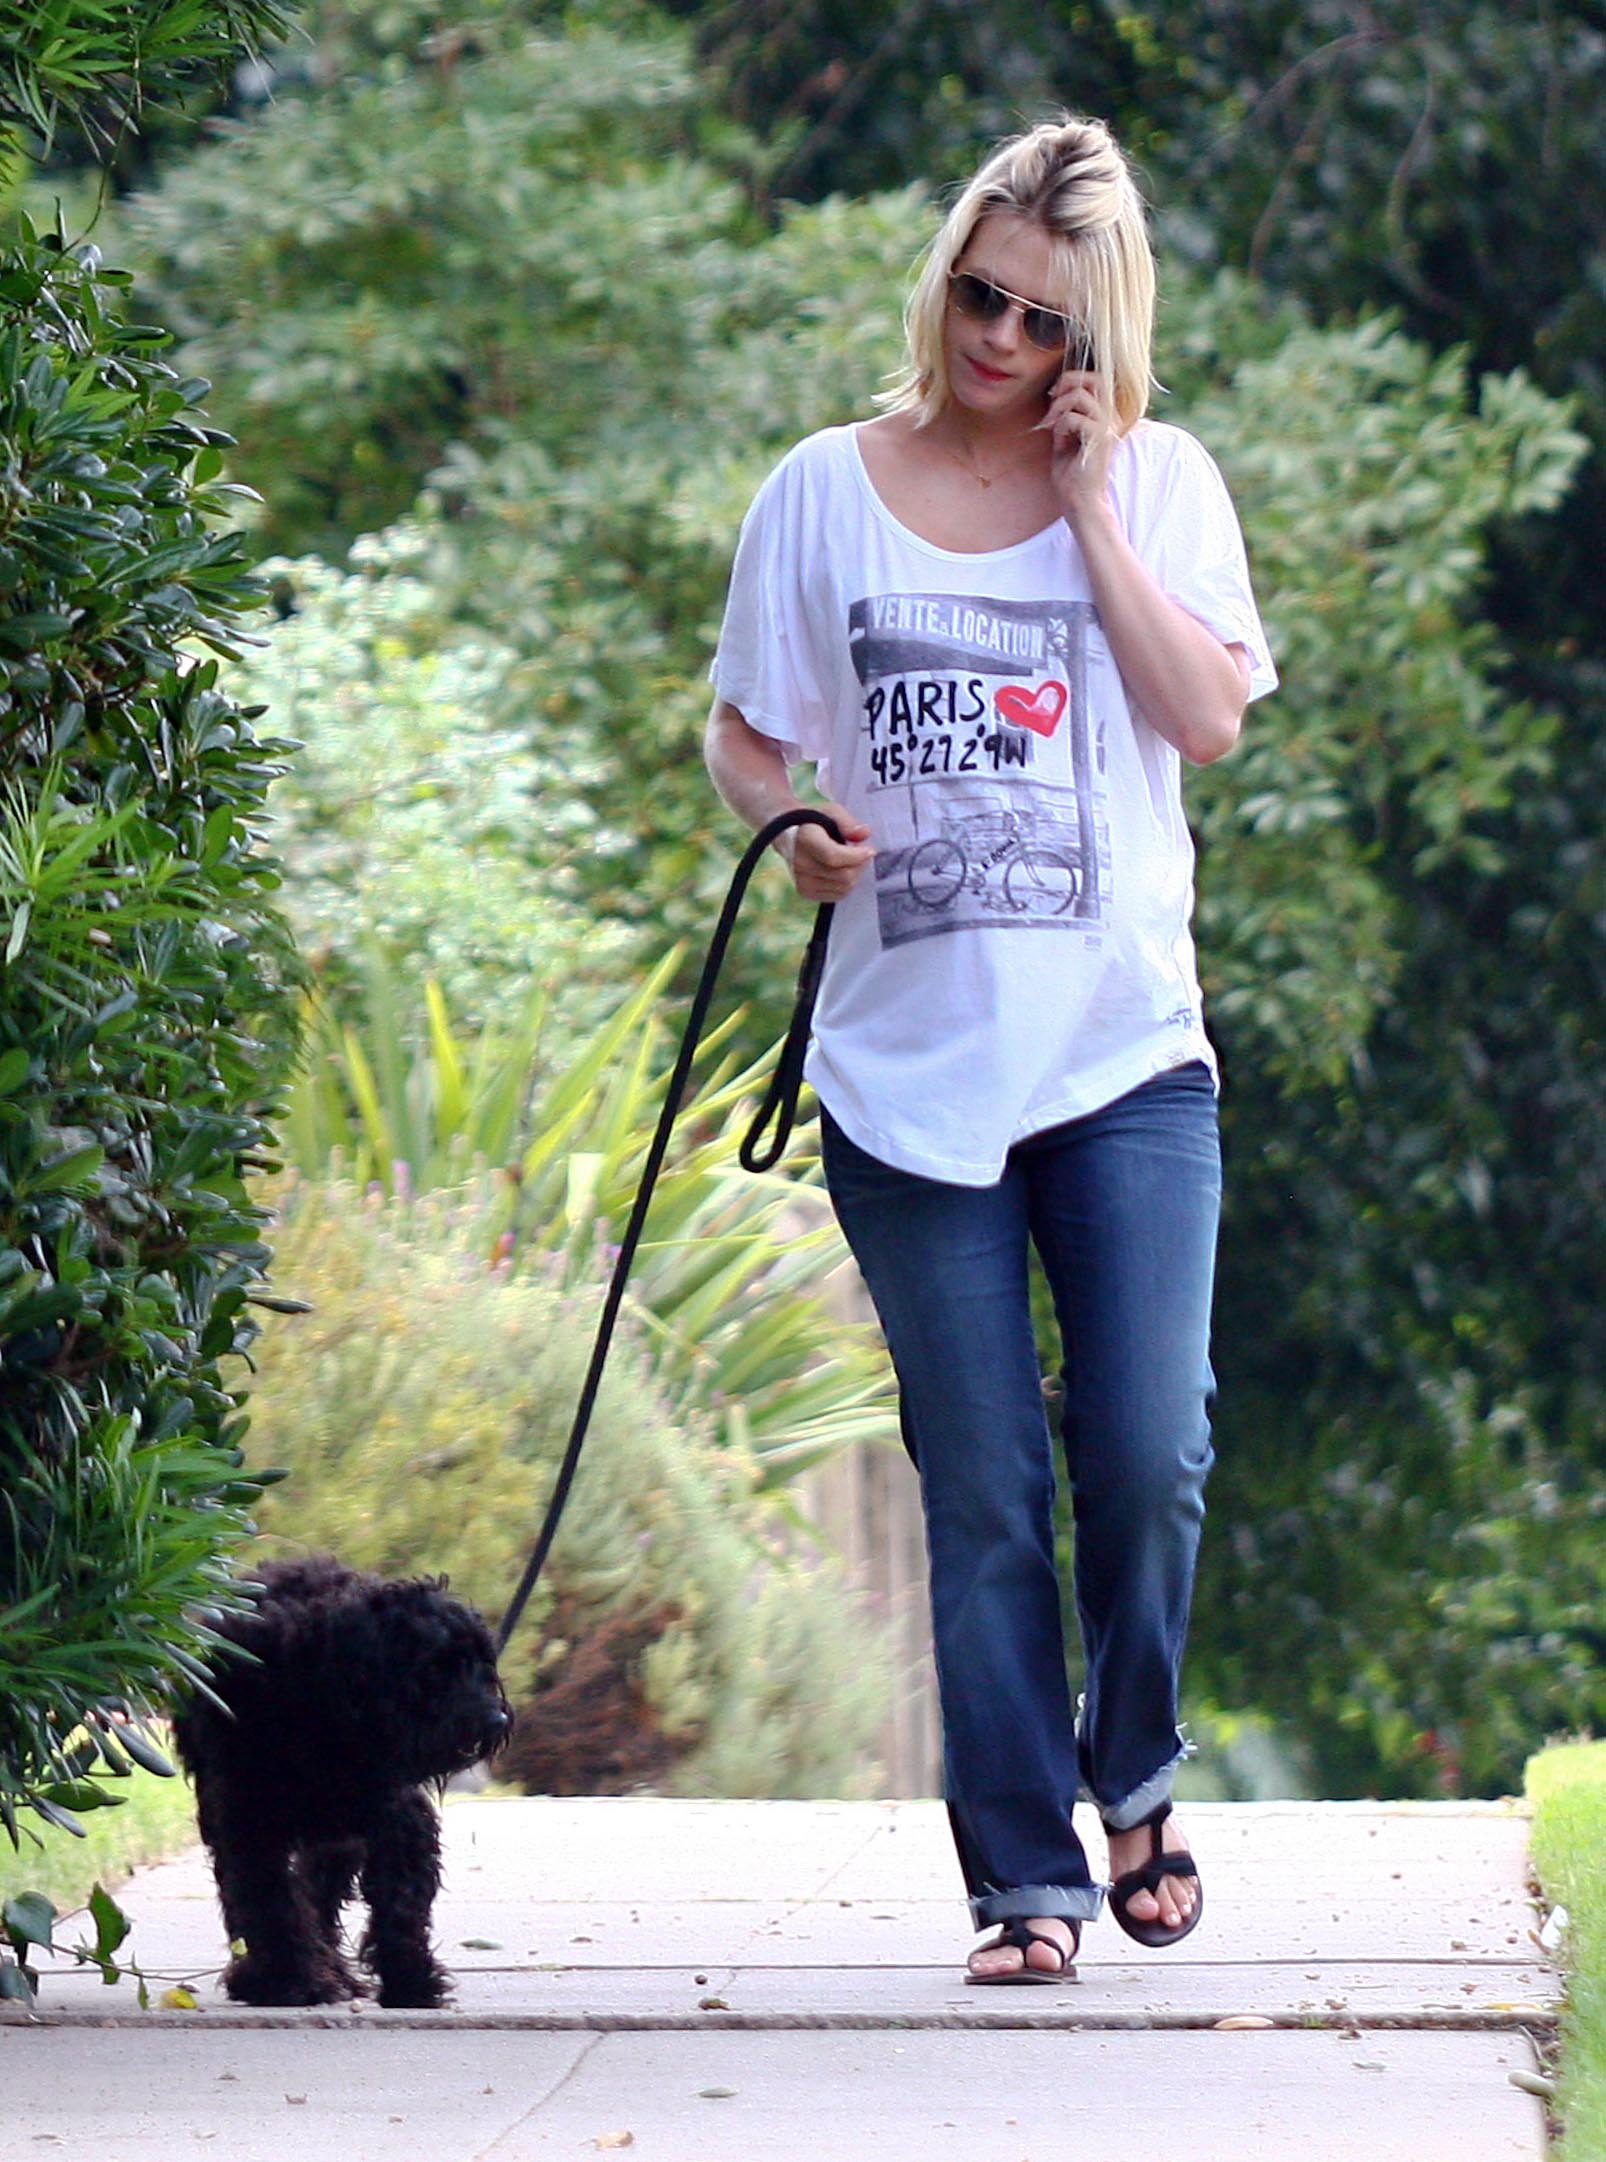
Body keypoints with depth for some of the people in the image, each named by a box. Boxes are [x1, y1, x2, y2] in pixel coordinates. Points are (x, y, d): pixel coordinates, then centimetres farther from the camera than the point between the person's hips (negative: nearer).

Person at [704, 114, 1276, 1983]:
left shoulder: (1160, 487, 6)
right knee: (981, 1499, 0)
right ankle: (1025, 1880, 7)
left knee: (1149, 1458, -9)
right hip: (908, 1064, 0)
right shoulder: (825, 495, 7)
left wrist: (1090, 507, -8)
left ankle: (1132, 1772, 18)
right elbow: (741, 735, 12)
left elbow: (1209, 718, -7)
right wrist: (790, 829, -9)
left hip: (1124, 1052, 0)